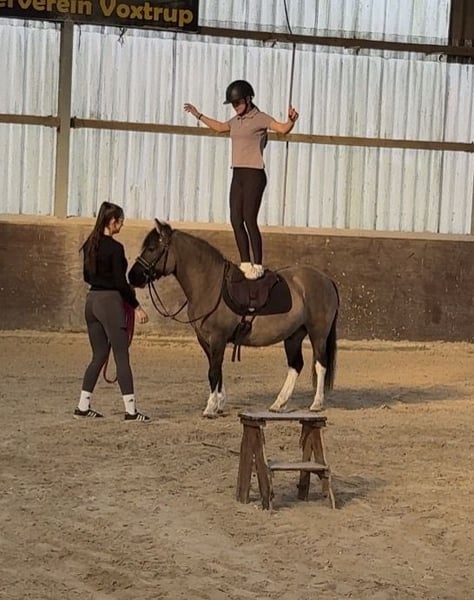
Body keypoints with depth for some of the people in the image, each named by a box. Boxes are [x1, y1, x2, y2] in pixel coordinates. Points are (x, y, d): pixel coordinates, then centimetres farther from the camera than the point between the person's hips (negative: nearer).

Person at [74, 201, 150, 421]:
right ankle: (130, 410, 0)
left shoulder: (90, 245, 8)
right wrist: (136, 306, -9)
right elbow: (120, 282, -16)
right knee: (122, 357, -2)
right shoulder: (115, 248, -15)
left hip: (92, 300, 8)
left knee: (99, 355, 14)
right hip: (110, 301, -8)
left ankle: (83, 406, 13)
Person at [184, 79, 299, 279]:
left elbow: (282, 128, -20)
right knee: (235, 220, 4)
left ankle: (257, 265, -9)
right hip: (238, 174, 8)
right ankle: (245, 263, 11)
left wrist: (291, 120, -40)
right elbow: (219, 127, 36)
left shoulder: (259, 118, -7)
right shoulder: (236, 121, 16)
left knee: (249, 219, -12)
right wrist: (198, 115, 42)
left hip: (254, 175, -8)